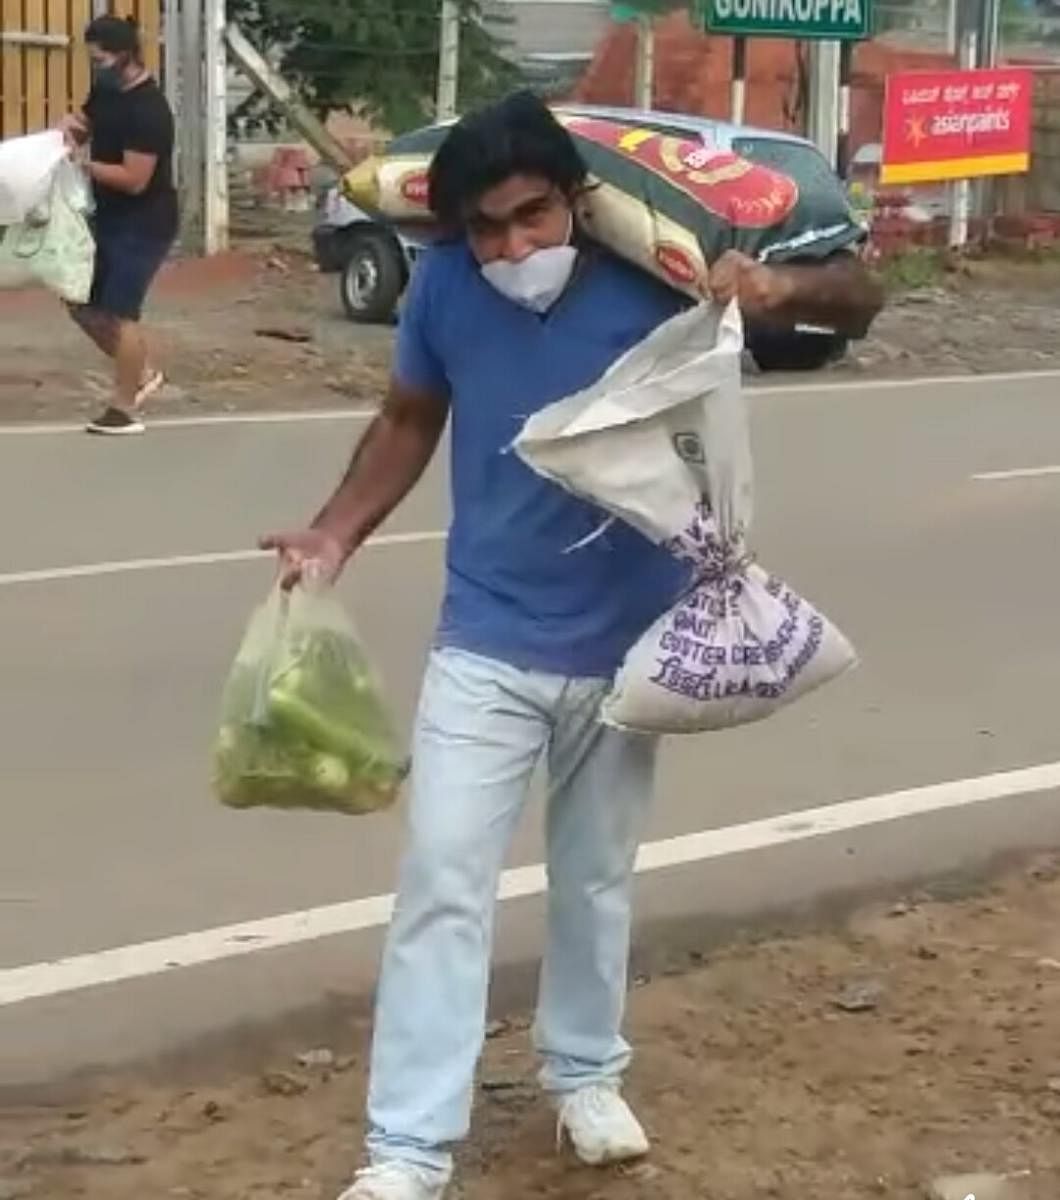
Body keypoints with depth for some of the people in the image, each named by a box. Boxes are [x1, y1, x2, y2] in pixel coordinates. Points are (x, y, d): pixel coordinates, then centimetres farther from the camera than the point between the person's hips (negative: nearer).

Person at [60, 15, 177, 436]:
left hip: (143, 226, -10)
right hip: (110, 220, 10)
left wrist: (82, 164, -20)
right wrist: (71, 126, -2)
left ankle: (124, 410, 5)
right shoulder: (105, 91, 5)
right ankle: (142, 374, 26)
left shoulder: (147, 109, -23)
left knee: (120, 313, -6)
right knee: (83, 304, 12)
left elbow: (134, 179, -26)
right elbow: (87, 127, 22)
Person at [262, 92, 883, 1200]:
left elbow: (860, 299, -9)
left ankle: (585, 1074, 40)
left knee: (596, 880, 16)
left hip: (621, 648, 0)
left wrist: (784, 288, -31)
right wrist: (335, 535, -4)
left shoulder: (657, 277, -16)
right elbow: (408, 421, 8)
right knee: (442, 882, -6)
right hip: (484, 648, 0)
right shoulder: (444, 287, -12)